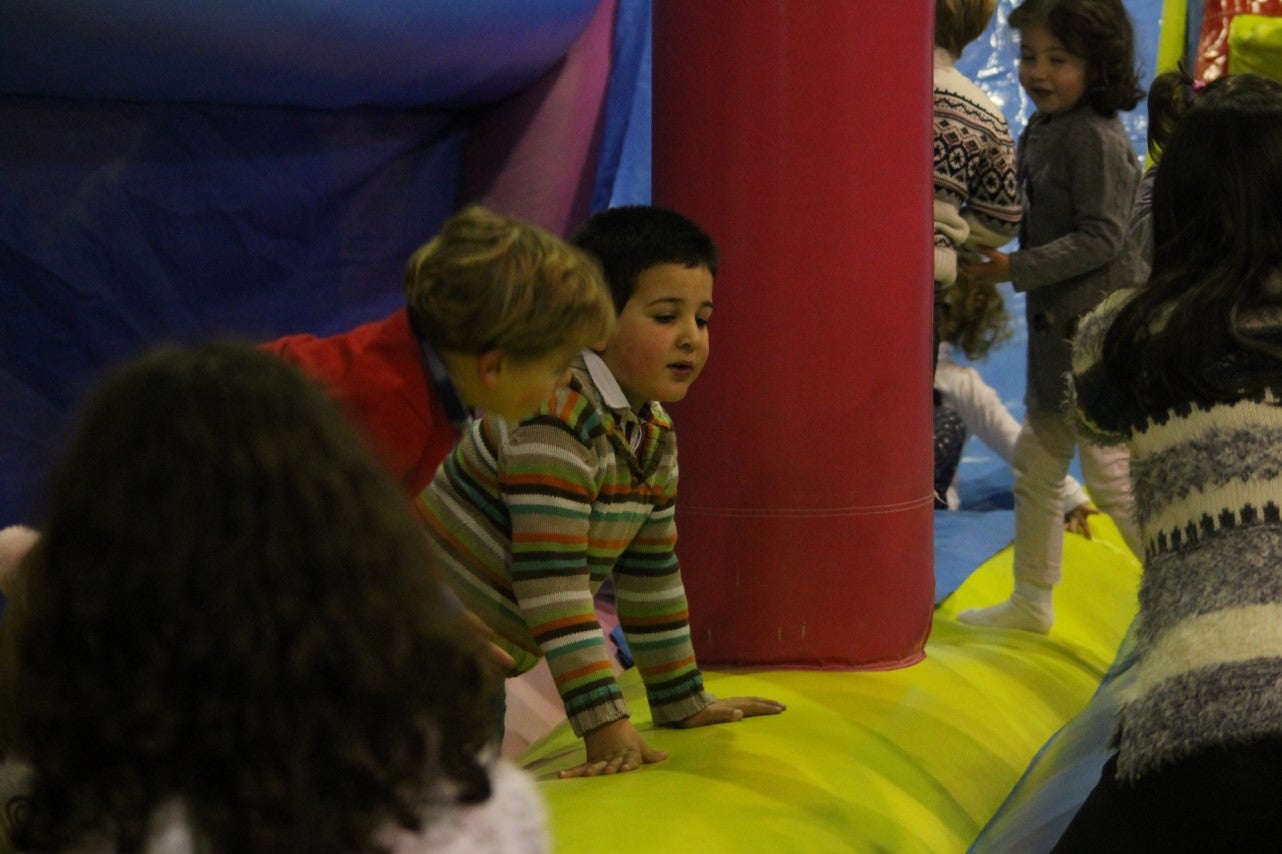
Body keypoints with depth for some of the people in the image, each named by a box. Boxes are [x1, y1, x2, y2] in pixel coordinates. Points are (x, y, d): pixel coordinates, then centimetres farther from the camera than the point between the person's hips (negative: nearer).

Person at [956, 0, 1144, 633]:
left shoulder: (1096, 138, -18)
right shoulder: (1041, 129, 9)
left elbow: (1101, 238, -21)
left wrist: (1017, 269, -22)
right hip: (1055, 322, 10)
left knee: (1111, 475, -7)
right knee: (1036, 462, 18)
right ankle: (1032, 600, 30)